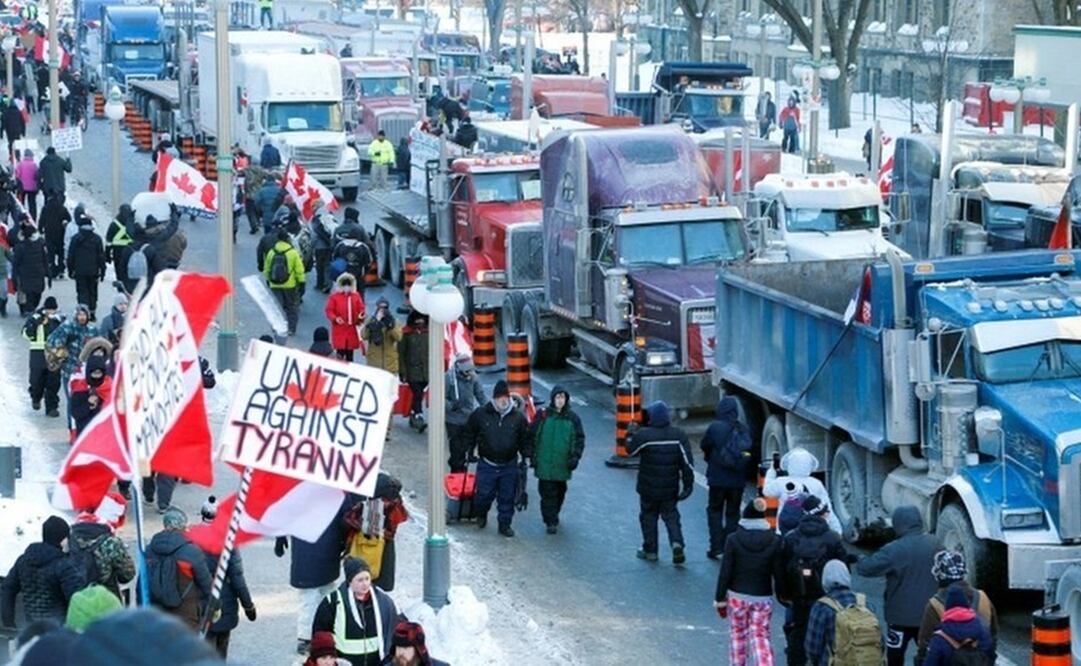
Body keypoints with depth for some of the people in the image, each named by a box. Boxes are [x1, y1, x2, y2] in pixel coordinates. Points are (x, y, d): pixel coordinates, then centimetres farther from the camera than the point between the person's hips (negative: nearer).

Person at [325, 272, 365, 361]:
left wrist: (361, 316, -13)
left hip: (352, 329, 3)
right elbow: (329, 310, -5)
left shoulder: (356, 296, 6)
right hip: (339, 328, -3)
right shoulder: (334, 296, -3)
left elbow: (361, 309, 9)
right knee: (340, 351, -9)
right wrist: (335, 318, -22)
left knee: (350, 352, 9)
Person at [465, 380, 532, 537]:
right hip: (487, 465, -1)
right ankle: (481, 514, 30)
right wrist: (469, 451, 8)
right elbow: (469, 434, 11)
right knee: (484, 494, 0)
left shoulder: (518, 417, 0)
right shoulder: (480, 414, -4)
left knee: (507, 497, 5)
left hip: (509, 466, 1)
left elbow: (525, 440, 11)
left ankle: (505, 524, 20)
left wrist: (524, 458, 6)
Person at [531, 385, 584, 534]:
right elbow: (533, 436, 4)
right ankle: (551, 522, -2)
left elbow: (580, 439, 6)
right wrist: (533, 457, 0)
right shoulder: (543, 415, -2)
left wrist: (575, 456, -5)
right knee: (548, 492, -6)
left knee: (559, 492, 14)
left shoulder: (572, 418, 1)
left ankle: (552, 515, 33)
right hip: (545, 464, -2)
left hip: (563, 464, 2)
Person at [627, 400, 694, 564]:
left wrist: (630, 436, 21)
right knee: (671, 516, 12)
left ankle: (650, 550, 18)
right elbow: (687, 461, -5)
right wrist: (688, 483, 0)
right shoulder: (678, 435, -6)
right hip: (670, 489, 2)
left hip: (648, 488, -2)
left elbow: (631, 450, 1)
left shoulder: (643, 435, -16)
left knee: (648, 517, 13)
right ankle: (677, 543, -11)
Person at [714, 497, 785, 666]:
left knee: (738, 635, 16)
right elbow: (779, 573, -2)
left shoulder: (733, 539, -9)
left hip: (737, 597, 0)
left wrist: (720, 600, 2)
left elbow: (725, 572, -6)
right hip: (763, 598, 0)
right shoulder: (775, 541, -6)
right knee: (761, 637, 5)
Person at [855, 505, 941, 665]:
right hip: (929, 614, 5)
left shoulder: (894, 550, -21)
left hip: (901, 615, -5)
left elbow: (864, 568, -19)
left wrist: (862, 560, 3)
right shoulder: (934, 543, -2)